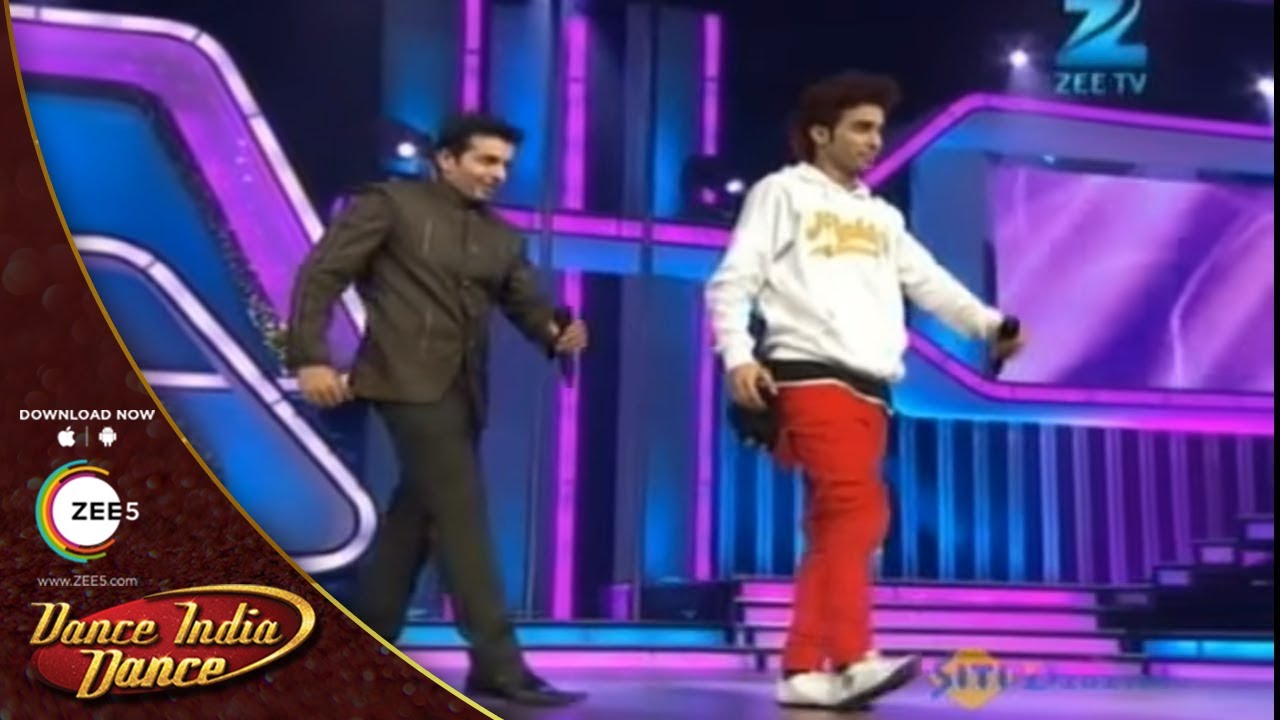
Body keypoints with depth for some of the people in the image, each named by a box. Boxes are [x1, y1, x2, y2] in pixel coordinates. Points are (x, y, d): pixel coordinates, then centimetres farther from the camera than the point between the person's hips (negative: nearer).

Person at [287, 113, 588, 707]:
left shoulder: (502, 238, 19)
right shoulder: (390, 203, 2)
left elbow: (527, 305, 11)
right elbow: (321, 274, -4)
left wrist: (557, 334, -13)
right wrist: (309, 357, -15)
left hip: (460, 391, 7)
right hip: (411, 382, -7)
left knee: (415, 517, 11)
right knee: (461, 515, -12)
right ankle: (497, 664, -11)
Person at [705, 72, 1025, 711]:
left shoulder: (883, 217, 27)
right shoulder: (782, 193, 9)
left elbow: (929, 284, 17)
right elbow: (732, 282, 0)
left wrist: (988, 324, -1)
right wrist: (738, 355, -16)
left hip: (870, 388, 7)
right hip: (811, 377, -7)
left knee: (835, 525, 3)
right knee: (857, 510, -20)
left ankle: (803, 670, 6)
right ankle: (854, 660, -24)